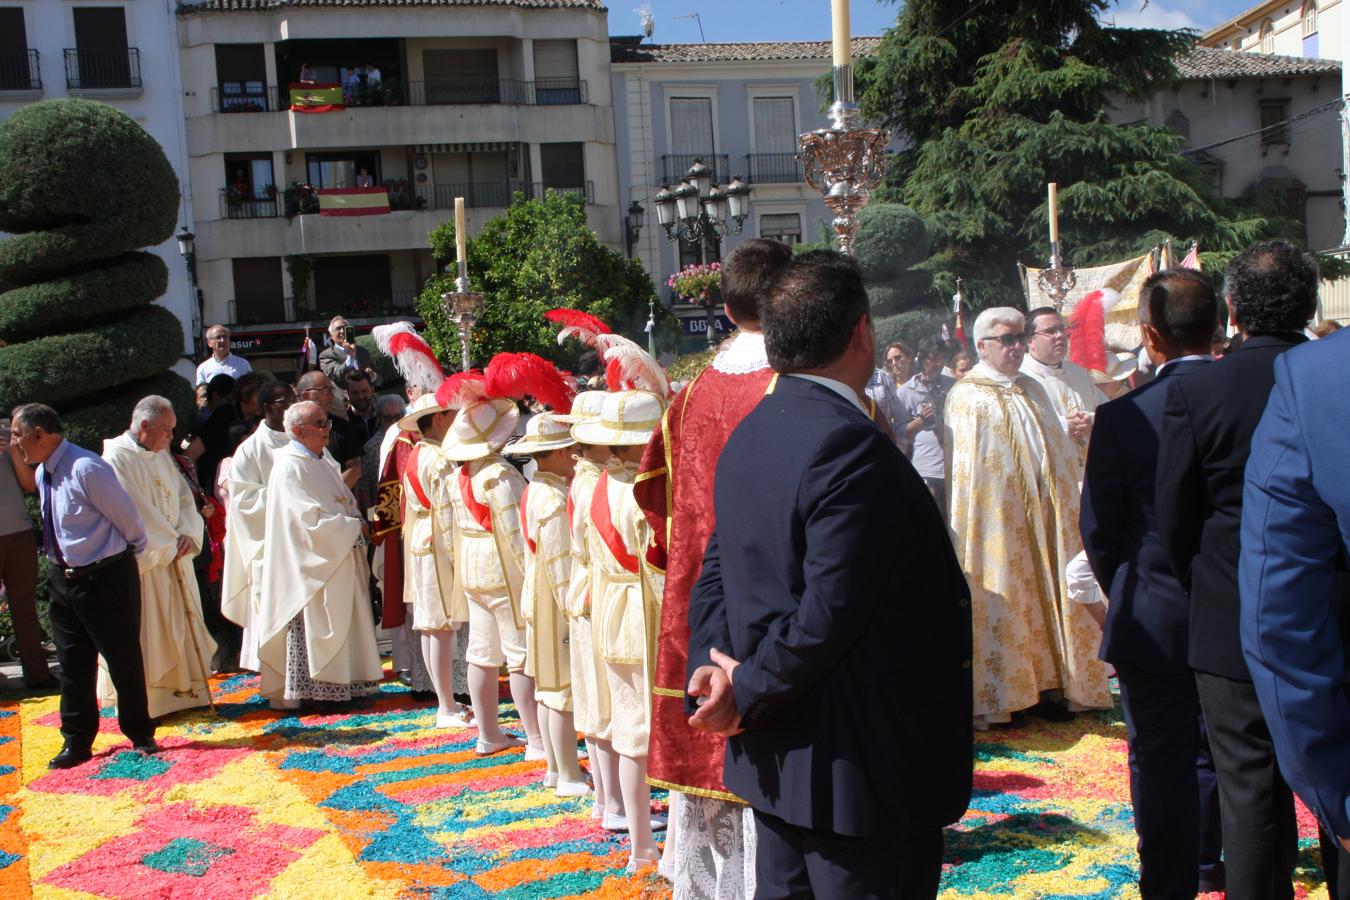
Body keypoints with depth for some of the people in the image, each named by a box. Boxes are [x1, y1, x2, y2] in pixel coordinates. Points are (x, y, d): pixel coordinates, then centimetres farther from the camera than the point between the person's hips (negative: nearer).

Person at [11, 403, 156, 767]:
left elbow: (126, 515, -13)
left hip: (106, 577, -7)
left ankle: (140, 735, 23)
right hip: (63, 577, 7)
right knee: (72, 665, 12)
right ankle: (76, 743, 24)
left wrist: (134, 550, 3)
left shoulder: (86, 469, -23)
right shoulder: (43, 473, 4)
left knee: (124, 661, 6)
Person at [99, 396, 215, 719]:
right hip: (141, 562, -8)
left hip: (173, 558, 8)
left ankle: (184, 690, 21)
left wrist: (188, 535, -7)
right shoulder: (118, 458, -14)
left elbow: (184, 498, 11)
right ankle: (145, 701, 7)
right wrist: (170, 545, -13)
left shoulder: (161, 456, 12)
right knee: (146, 631, -2)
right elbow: (135, 513, -18)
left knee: (181, 625, 12)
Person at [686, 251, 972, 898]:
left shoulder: (748, 434, 8)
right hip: (857, 769, -9)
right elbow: (830, 612, -24)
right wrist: (750, 691, -11)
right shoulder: (850, 445, -22)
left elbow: (716, 570, 10)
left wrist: (715, 666, -1)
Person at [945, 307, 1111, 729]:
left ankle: (1047, 682, 17)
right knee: (1002, 601, 0)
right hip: (999, 518, -6)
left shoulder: (1032, 390, 16)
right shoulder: (966, 397, -5)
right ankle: (1001, 694, 10)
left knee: (1047, 595, 8)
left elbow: (1058, 448, 19)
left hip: (1043, 513, 6)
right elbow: (964, 468, -10)